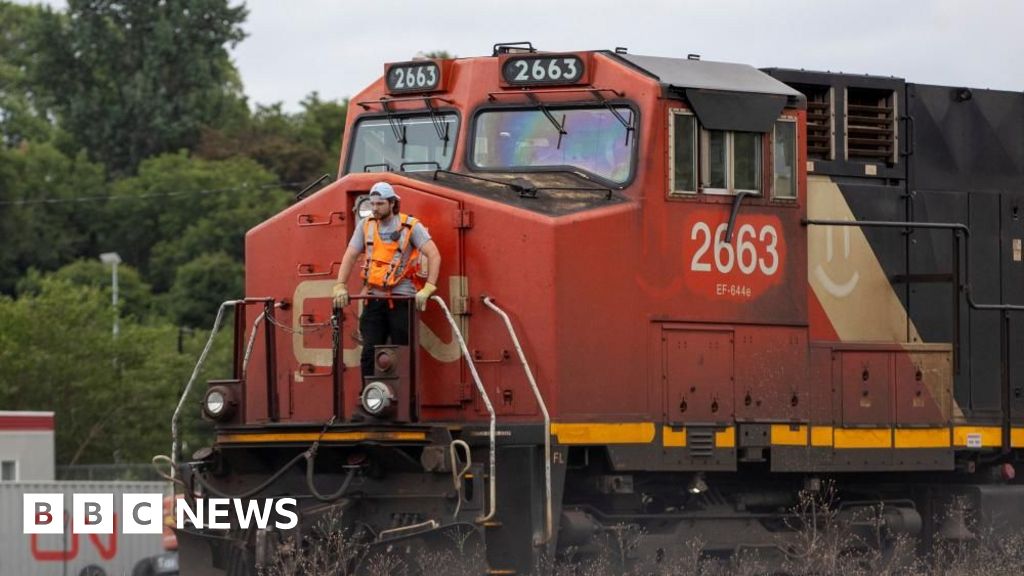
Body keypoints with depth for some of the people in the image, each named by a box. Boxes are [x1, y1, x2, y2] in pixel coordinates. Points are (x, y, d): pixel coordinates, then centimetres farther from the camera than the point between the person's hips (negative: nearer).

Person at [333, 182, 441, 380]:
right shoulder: (366, 226, 8)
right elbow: (350, 256, 8)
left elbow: (434, 255, -10)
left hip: (401, 299, -3)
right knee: (369, 354, -3)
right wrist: (340, 287, -3)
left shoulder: (410, 226, -3)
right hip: (374, 300, 3)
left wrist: (428, 289, -20)